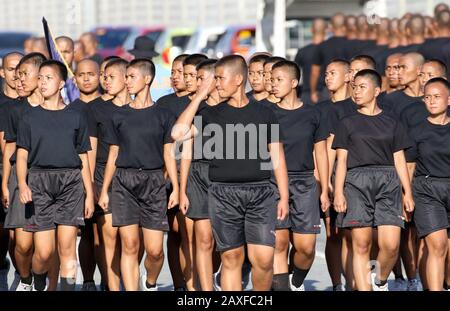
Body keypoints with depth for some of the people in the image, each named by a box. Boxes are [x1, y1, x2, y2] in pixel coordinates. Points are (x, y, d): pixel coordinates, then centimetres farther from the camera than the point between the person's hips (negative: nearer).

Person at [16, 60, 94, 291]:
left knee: (67, 246, -7)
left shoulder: (75, 118, 11)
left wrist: (89, 194, 8)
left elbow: (83, 159, 13)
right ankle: (38, 286, 22)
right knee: (43, 251, -5)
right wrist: (22, 184, -12)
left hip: (71, 184, 1)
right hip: (39, 182, -1)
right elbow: (22, 155, 5)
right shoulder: (31, 118, 9)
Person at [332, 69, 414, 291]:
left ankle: (381, 281, 15)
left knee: (390, 245, -12)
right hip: (357, 182, -1)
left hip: (387, 182, 1)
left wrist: (407, 192, 7)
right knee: (361, 245, -6)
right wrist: (338, 192, -4)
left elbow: (399, 160, 14)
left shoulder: (391, 123, 14)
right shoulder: (348, 123, 11)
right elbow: (342, 160, 7)